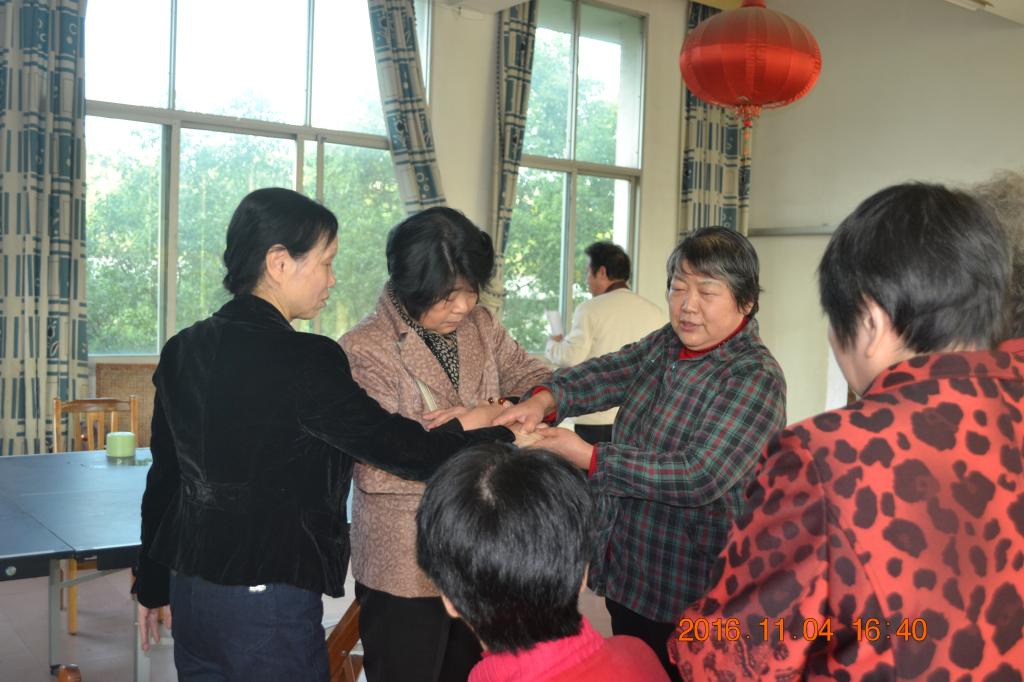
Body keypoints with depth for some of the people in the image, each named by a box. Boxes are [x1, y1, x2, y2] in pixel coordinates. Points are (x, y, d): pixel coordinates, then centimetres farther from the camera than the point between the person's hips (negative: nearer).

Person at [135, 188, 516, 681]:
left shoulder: (182, 350, 3)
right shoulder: (302, 361, -20)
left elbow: (163, 477, 12)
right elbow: (398, 447, -17)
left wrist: (151, 584, 22)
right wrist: (502, 437, -4)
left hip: (189, 589, 8)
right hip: (268, 602, -7)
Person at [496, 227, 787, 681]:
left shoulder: (755, 379, -20)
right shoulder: (664, 345, 4)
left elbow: (698, 477, -28)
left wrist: (588, 458, -26)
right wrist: (546, 399, -27)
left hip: (687, 594, -7)